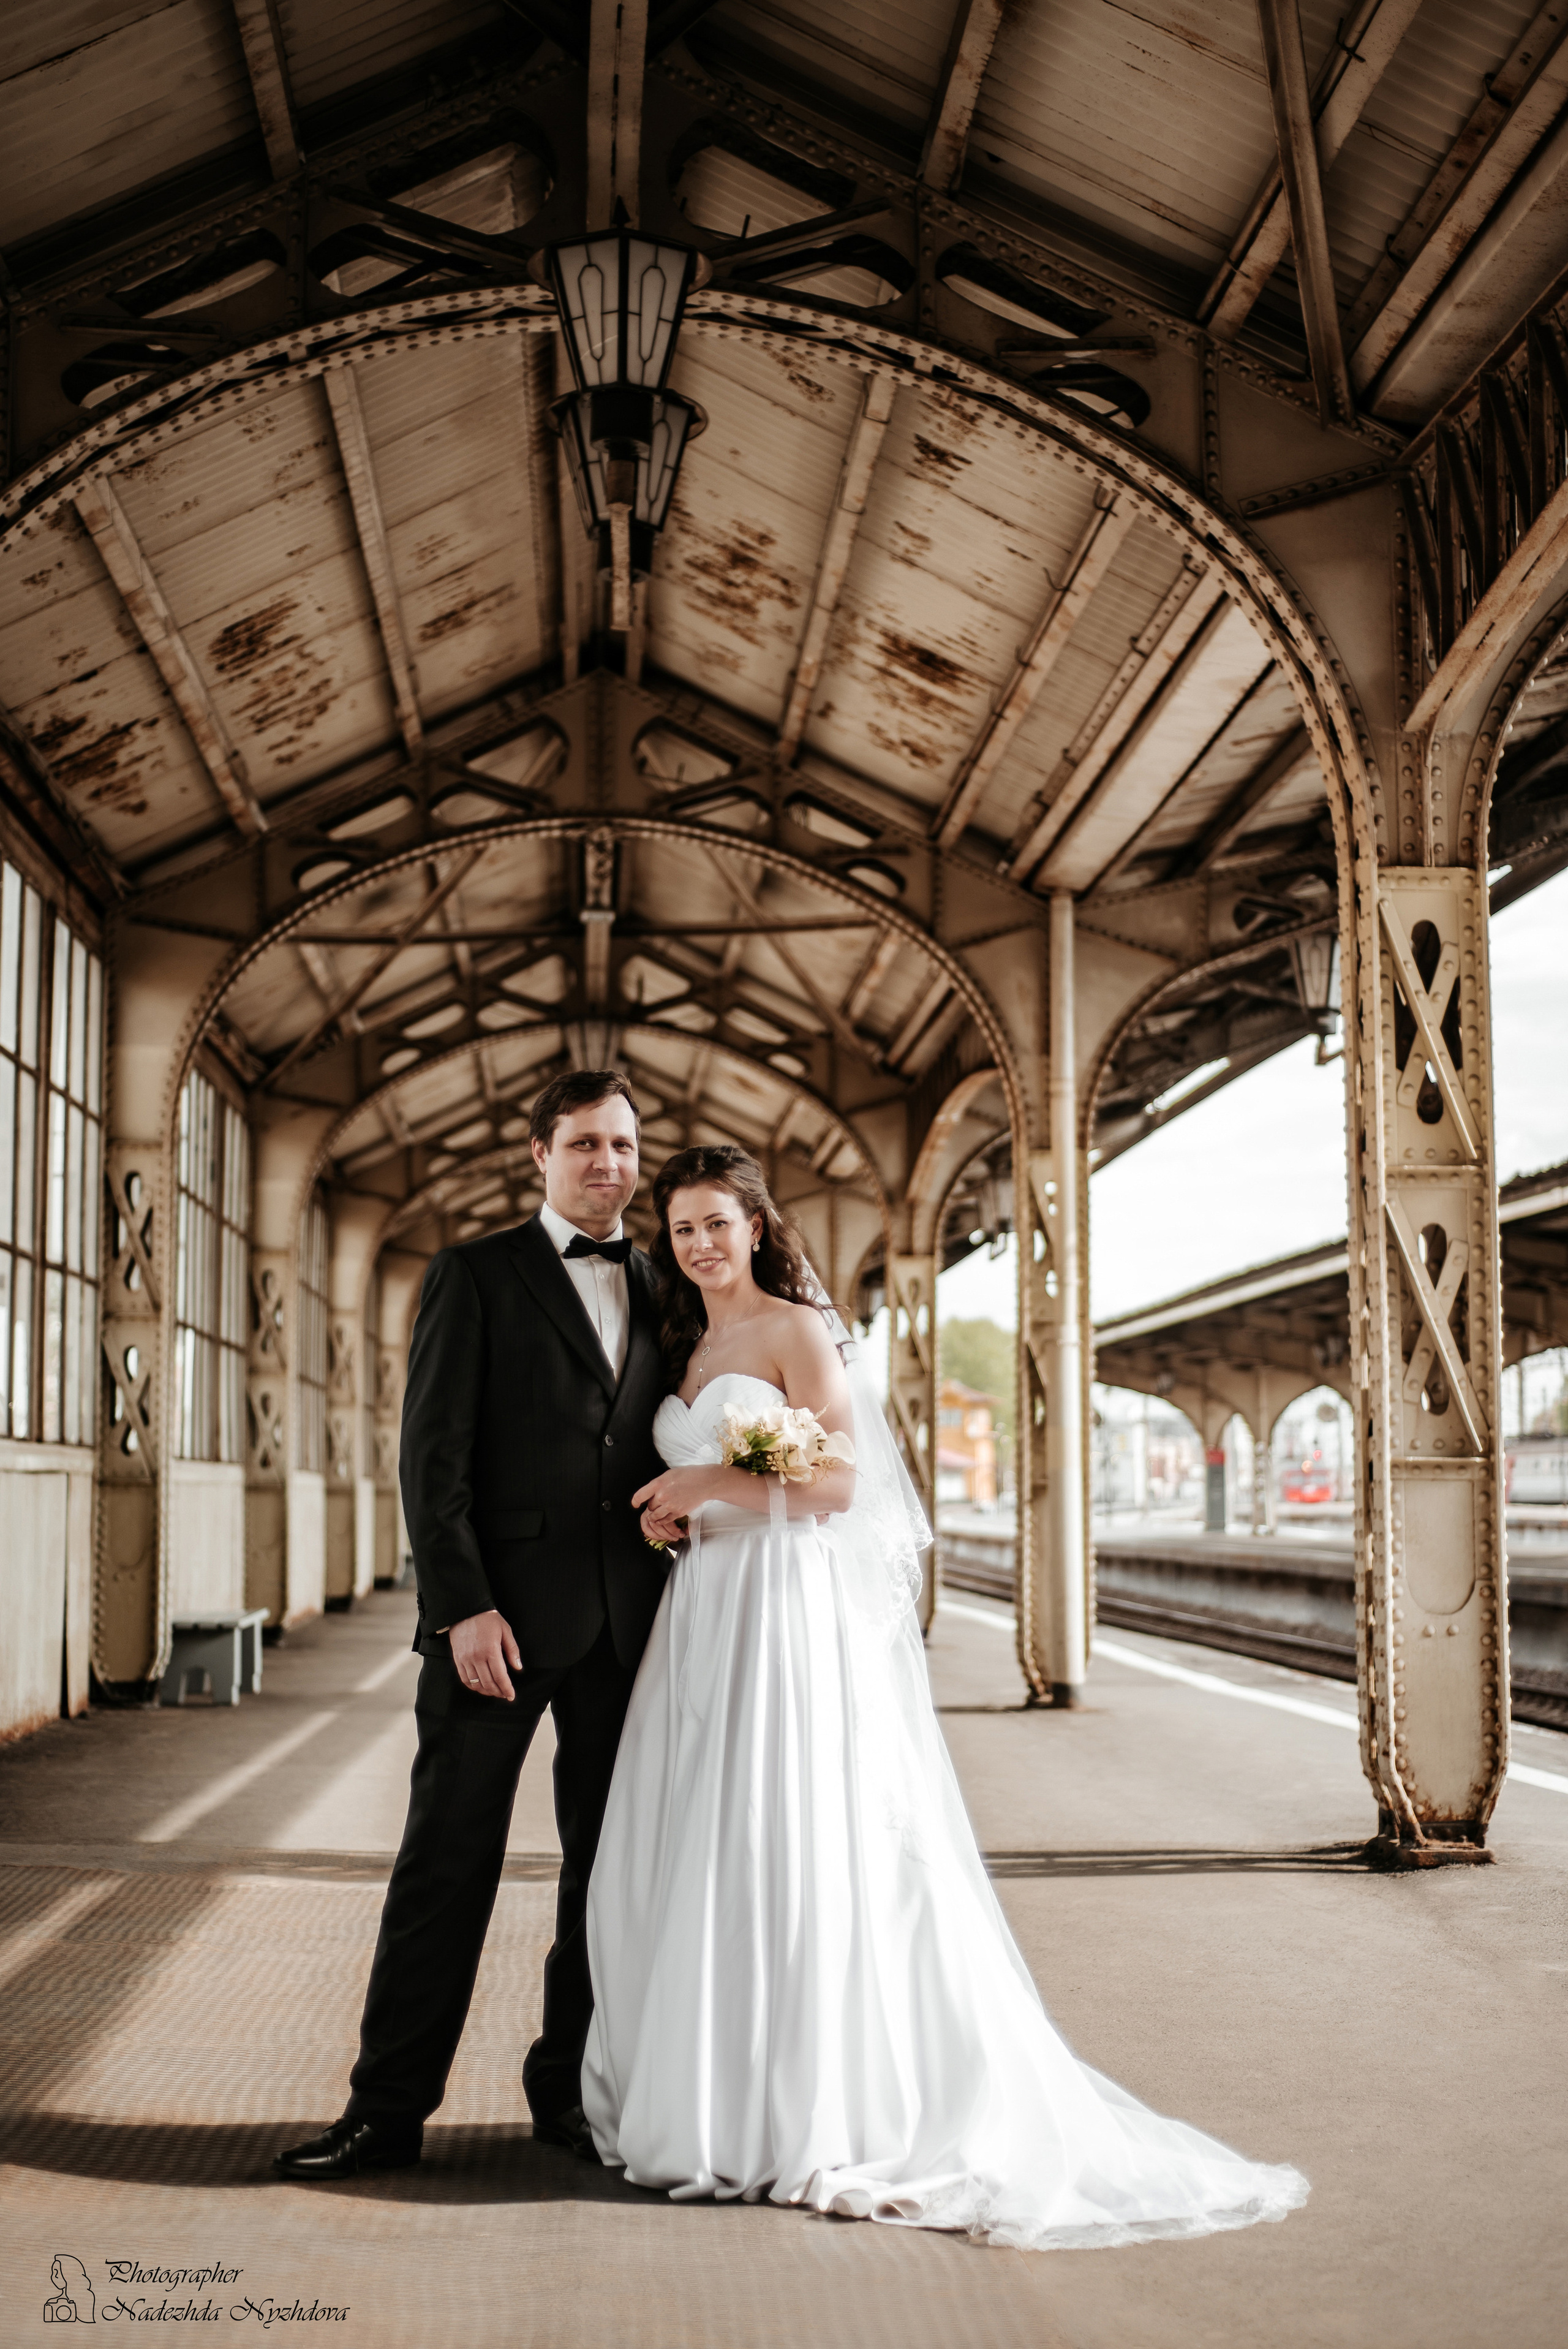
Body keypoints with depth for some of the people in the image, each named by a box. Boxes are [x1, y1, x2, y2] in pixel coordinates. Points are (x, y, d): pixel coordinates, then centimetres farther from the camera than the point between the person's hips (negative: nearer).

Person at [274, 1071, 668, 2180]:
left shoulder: (664, 1289, 14)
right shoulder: (476, 1275, 2)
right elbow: (433, 1454, -5)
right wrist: (464, 1606, -14)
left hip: (625, 1619, 4)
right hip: (502, 1615, -4)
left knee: (608, 1860, 8)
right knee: (449, 1857, -1)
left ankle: (571, 2089, 21)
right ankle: (389, 2107, 7)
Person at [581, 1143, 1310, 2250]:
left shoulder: (796, 1328, -4)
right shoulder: (686, 1351, 18)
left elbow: (836, 1484, -11)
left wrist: (712, 1485, -11)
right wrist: (667, 1517, 3)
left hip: (792, 1612, -7)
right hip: (706, 1618, 7)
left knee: (794, 1853, -8)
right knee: (691, 1859, 5)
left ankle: (820, 2122, 0)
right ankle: (710, 2107, 15)